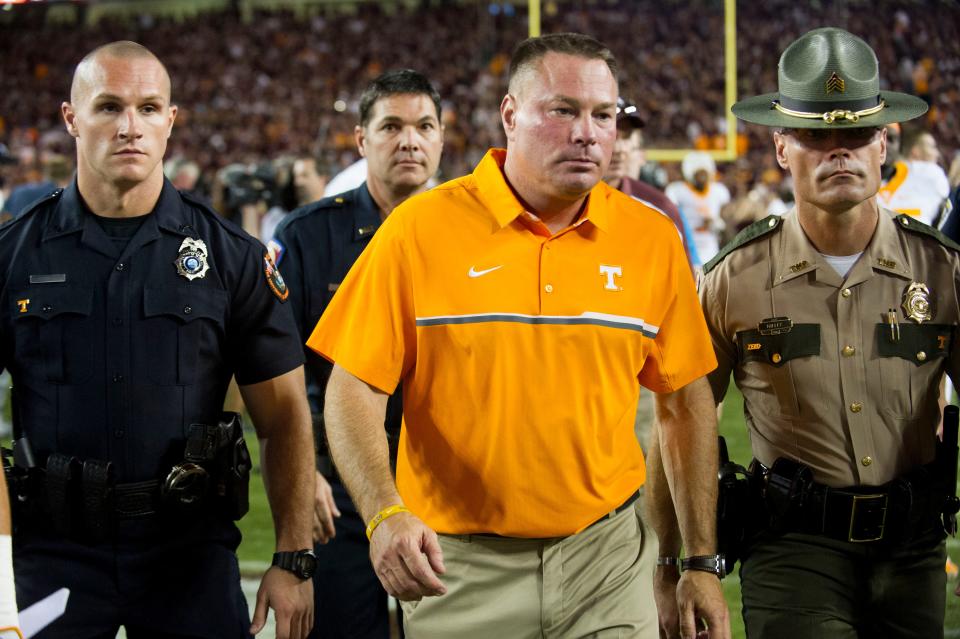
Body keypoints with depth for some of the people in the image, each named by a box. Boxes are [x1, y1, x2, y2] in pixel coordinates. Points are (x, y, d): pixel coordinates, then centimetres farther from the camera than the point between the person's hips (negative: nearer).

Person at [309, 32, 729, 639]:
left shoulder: (652, 240, 2)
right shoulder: (421, 229, -6)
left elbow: (687, 404, 9)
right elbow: (355, 389, -6)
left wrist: (704, 561, 8)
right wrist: (385, 514, -21)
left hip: (607, 560, 2)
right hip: (457, 567, -1)